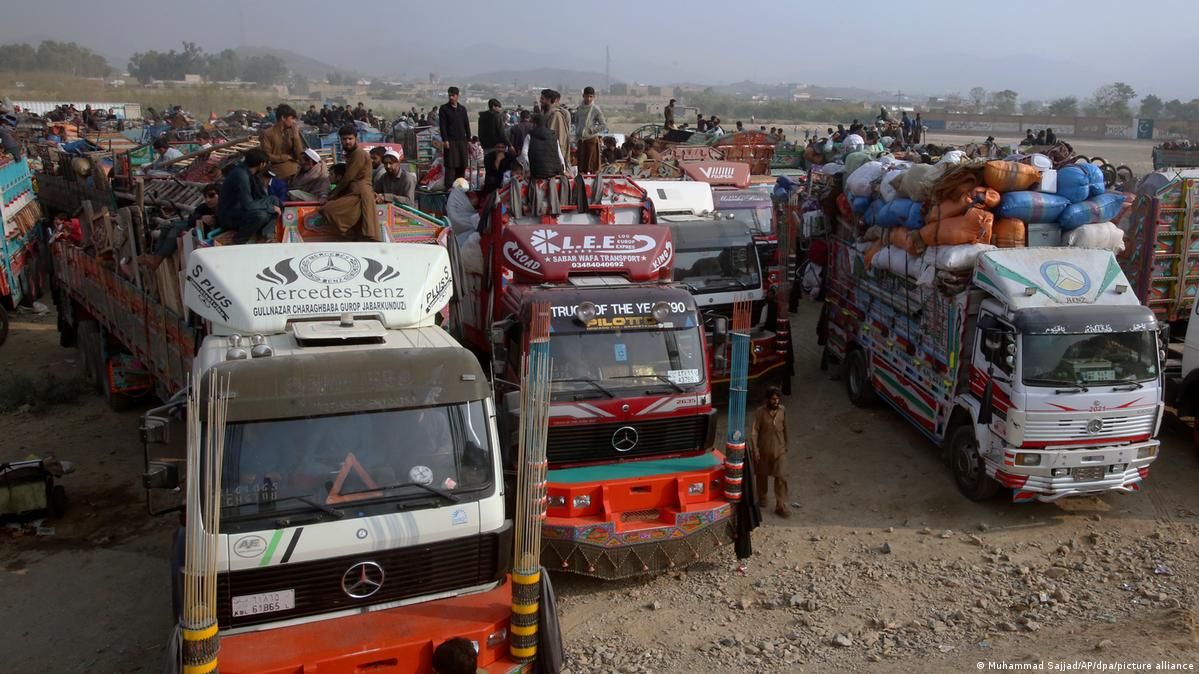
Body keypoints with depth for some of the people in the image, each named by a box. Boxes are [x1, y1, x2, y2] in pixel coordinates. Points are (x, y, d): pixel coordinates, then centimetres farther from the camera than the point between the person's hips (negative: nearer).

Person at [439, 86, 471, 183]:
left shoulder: (462, 109, 15)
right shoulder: (444, 108, 2)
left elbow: (467, 125, 16)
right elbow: (442, 125, -4)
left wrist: (469, 140, 10)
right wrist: (445, 140, -13)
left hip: (462, 140, 4)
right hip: (450, 141, -4)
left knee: (462, 166, 5)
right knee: (450, 166, -8)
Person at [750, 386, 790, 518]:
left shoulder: (782, 411, -2)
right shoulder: (761, 412, -12)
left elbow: (785, 429, 11)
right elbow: (754, 432, -11)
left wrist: (785, 445, 17)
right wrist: (755, 450, -16)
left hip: (779, 450, 2)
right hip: (764, 450, -2)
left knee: (781, 477, -5)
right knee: (762, 475, 14)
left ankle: (781, 506, 0)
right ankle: (762, 498, 37)